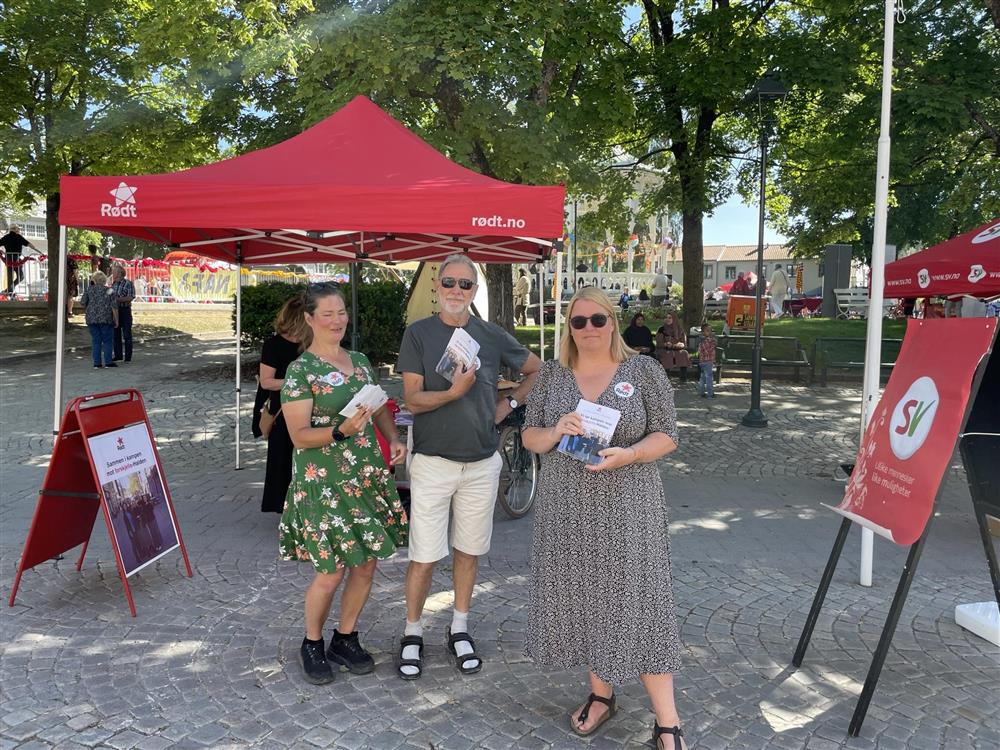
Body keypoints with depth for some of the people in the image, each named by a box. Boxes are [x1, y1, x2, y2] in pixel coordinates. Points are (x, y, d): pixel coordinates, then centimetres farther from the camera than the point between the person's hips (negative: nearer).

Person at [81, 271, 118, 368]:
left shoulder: (89, 289, 4)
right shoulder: (109, 290, -2)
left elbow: (83, 302, 1)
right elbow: (114, 306, -7)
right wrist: (116, 320, -1)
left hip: (91, 318, 2)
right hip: (106, 318, -2)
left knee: (95, 341, 7)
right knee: (107, 340, 5)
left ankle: (97, 362, 6)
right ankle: (108, 362, 3)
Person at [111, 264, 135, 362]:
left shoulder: (128, 283, -6)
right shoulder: (112, 284, 12)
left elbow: (131, 297, -14)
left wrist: (117, 299, -21)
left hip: (125, 310, -6)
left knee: (127, 335, -2)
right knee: (116, 334, 8)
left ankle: (128, 357, 3)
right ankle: (118, 355, 15)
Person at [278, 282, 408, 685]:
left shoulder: (360, 360, 9)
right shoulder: (300, 371, -10)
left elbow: (379, 408, 19)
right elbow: (299, 435, -13)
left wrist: (394, 439, 2)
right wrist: (341, 431, -28)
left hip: (368, 475, 6)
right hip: (324, 482, -6)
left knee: (366, 563, 10)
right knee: (331, 572, -1)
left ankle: (345, 639, 30)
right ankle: (312, 644, 25)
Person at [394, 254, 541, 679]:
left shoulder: (492, 336, 4)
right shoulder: (419, 334, -4)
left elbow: (537, 370, 18)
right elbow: (412, 401, -11)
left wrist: (509, 405, 6)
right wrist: (454, 392, -27)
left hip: (482, 464, 3)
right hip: (433, 463, -3)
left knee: (468, 550, 14)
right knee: (423, 558, 0)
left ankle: (459, 629, 31)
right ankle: (412, 634, 21)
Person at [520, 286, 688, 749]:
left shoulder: (644, 370, -1)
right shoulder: (552, 373, 6)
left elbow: (666, 435, -2)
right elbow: (529, 437, 7)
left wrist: (627, 455, -20)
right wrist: (555, 432, -15)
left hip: (626, 507, -3)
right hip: (567, 508, 3)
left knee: (635, 600, -2)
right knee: (582, 597, 10)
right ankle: (601, 695, 31)